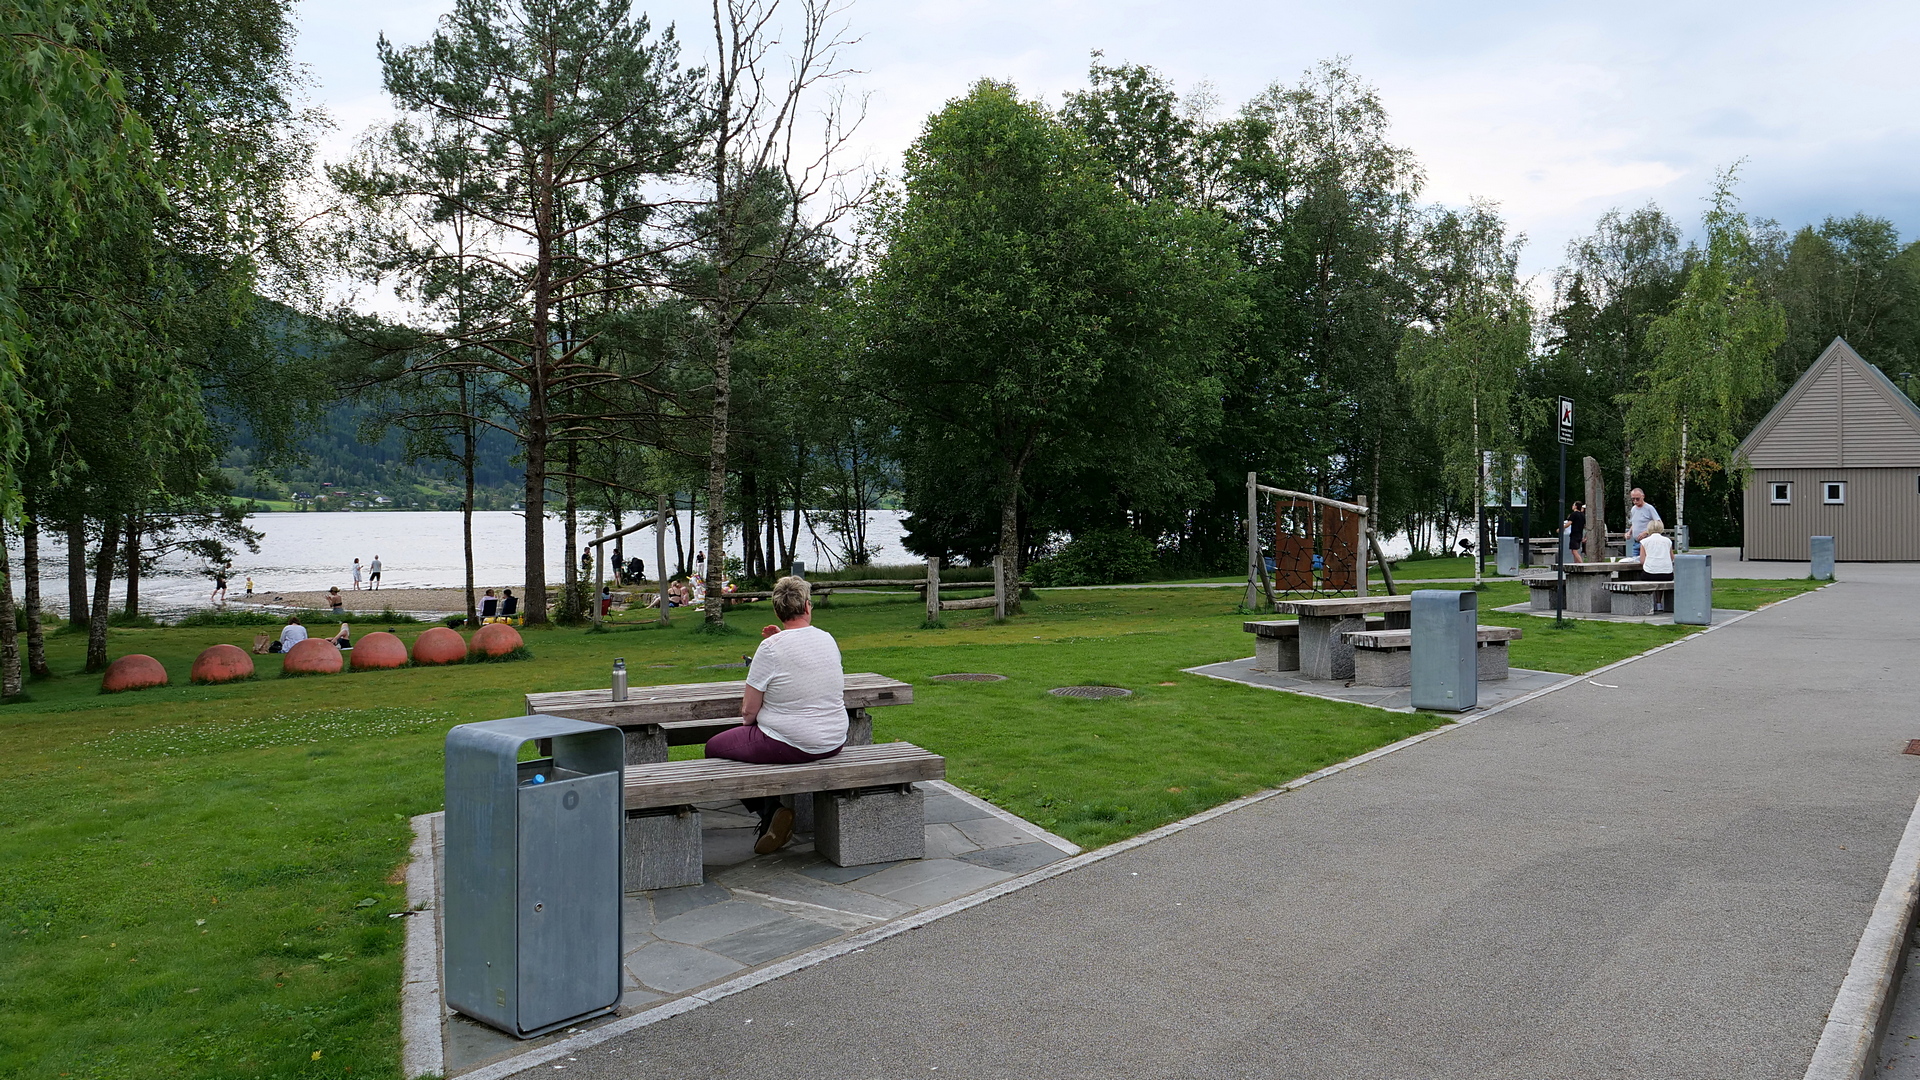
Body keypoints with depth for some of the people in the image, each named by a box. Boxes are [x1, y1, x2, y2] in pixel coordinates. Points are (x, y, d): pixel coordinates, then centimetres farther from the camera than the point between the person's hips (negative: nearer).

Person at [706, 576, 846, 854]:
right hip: (834, 743, 7)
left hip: (789, 746, -7)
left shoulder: (771, 648, -18)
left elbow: (748, 710, -11)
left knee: (714, 747, 15)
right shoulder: (828, 640, 1)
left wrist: (748, 721, 10)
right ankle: (772, 814, 28)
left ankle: (770, 811, 4)